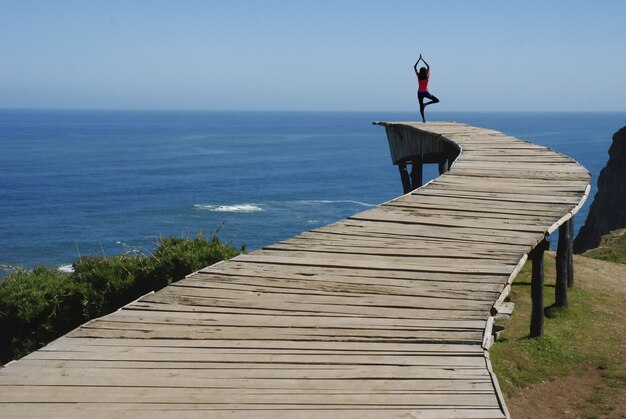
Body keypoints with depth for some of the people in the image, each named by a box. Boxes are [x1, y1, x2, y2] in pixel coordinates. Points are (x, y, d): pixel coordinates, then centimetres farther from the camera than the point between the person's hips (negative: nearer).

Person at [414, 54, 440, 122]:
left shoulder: (418, 76, -6)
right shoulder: (427, 77, -9)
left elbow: (414, 67, 1)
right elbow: (428, 67, -1)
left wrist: (419, 59, 3)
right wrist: (422, 59, 0)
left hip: (420, 93, 2)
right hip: (426, 93, -2)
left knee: (421, 106, 7)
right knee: (436, 100, 11)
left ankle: (423, 118, -3)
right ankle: (426, 104, -9)